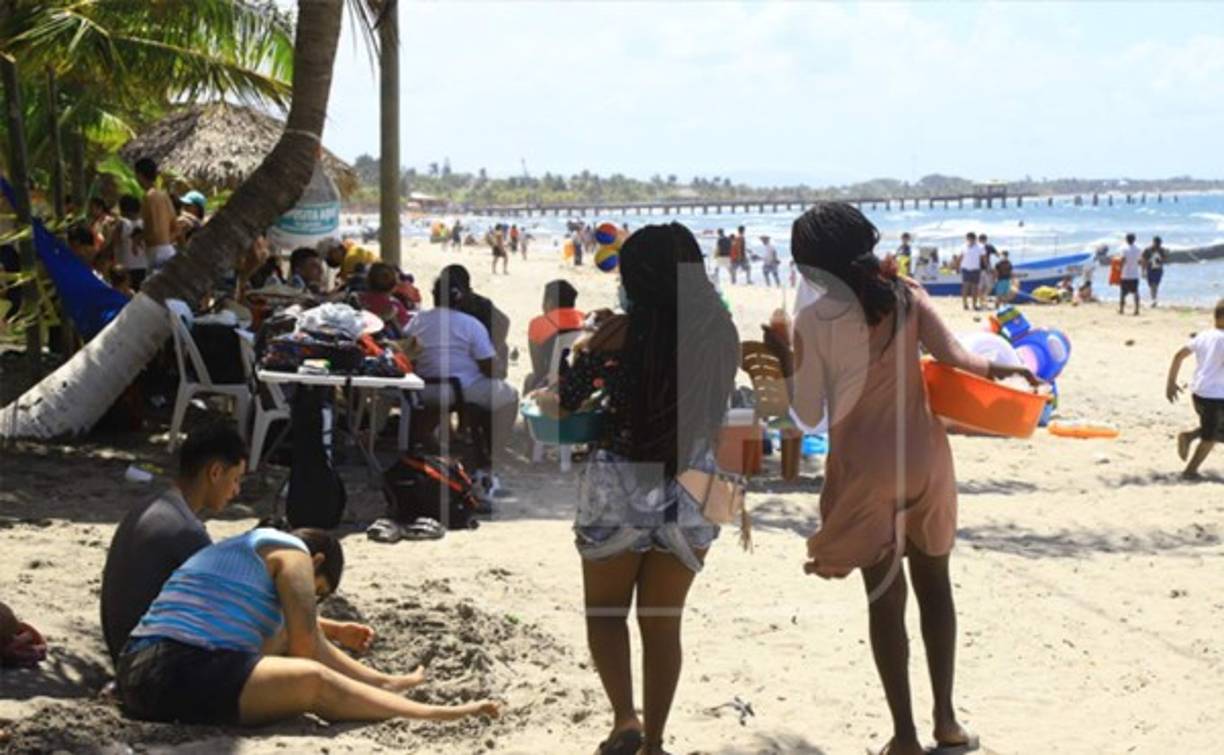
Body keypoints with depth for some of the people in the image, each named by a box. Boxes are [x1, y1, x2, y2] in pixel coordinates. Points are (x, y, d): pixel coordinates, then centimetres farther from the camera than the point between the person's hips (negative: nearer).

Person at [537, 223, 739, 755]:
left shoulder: (620, 332, -12)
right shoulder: (720, 332, -1)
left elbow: (563, 403, -4)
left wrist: (540, 396, 21)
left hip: (621, 487, -3)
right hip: (690, 490, 3)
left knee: (605, 610, 15)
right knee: (663, 622, 14)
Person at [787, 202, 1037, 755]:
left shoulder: (814, 319, -12)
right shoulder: (907, 296, -3)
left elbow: (809, 416, -10)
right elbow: (956, 359, -6)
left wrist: (785, 375, 7)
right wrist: (1003, 371, 12)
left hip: (865, 467, -3)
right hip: (924, 456, 3)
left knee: (885, 598, 6)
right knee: (934, 585, 17)